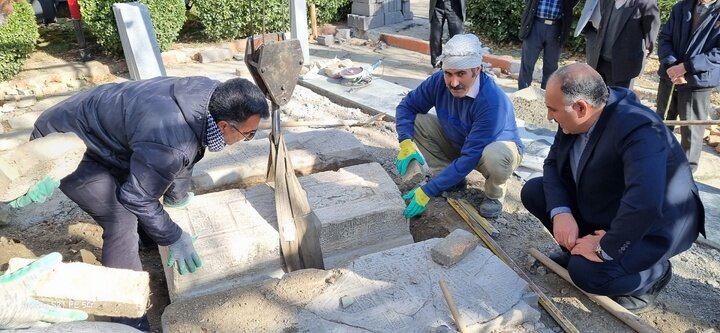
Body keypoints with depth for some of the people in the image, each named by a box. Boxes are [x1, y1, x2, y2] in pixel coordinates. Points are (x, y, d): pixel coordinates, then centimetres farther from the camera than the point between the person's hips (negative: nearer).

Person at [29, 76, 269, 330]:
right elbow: (138, 198, -23)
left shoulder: (208, 93, -14)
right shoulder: (169, 143, -40)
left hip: (97, 119, 9)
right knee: (122, 222, -19)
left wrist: (177, 195, 17)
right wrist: (173, 237, -10)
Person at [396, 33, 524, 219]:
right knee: (415, 121, -16)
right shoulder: (439, 81, -22)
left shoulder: (492, 102, -37)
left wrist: (427, 191, -41)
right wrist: (406, 143, -30)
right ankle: (452, 176, 1)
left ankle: (494, 193, -3)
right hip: (456, 142, 5)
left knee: (494, 157, -41)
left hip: (496, 146, -5)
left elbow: (470, 157, -39)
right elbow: (407, 106, -10)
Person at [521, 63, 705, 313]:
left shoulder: (637, 129, -35)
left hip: (653, 225, -7)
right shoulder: (575, 119, -12)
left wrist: (605, 248, -33)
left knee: (586, 271, -27)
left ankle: (654, 273, 4)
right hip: (600, 207, 7)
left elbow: (645, 204, -46)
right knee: (533, 191, -2)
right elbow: (553, 163, -4)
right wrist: (560, 211, -20)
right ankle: (577, 249, 12)